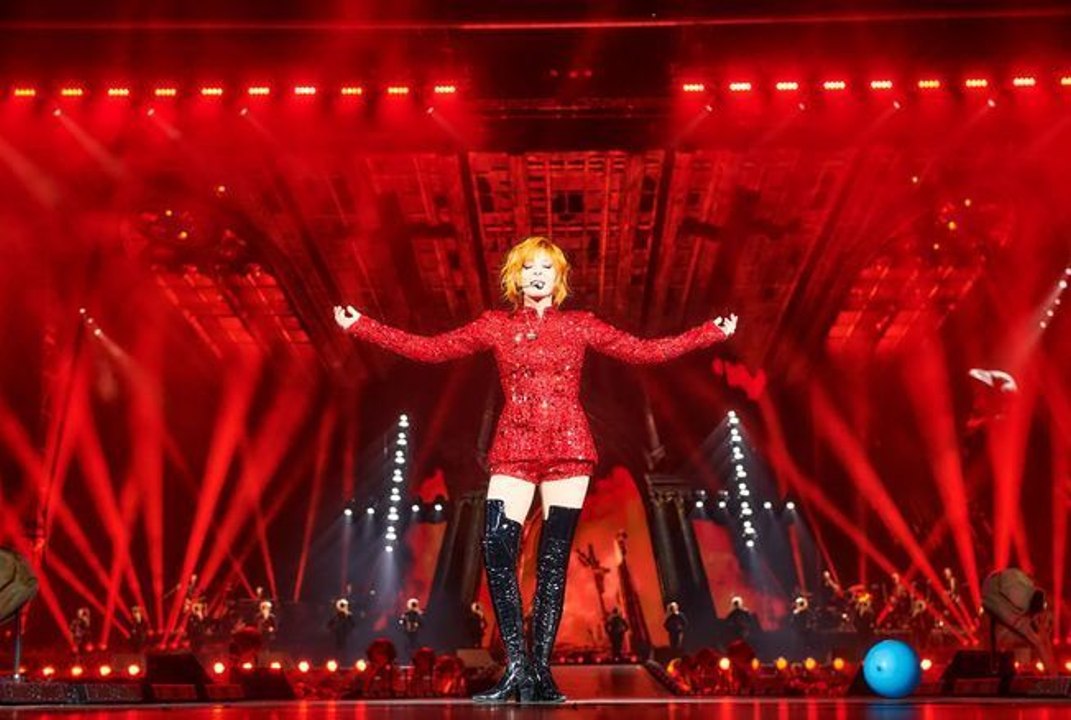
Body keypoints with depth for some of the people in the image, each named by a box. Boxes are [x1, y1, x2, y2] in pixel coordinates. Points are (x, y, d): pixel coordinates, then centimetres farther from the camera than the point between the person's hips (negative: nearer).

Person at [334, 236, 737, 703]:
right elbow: (429, 349, 8)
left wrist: (712, 333, 6)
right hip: (514, 450, 0)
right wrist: (359, 326, 5)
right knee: (496, 549, -15)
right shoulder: (495, 325, 10)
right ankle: (517, 668, -7)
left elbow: (646, 351, 10)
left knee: (553, 560, -1)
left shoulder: (579, 325, 10)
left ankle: (539, 671, 6)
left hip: (568, 451, 0)